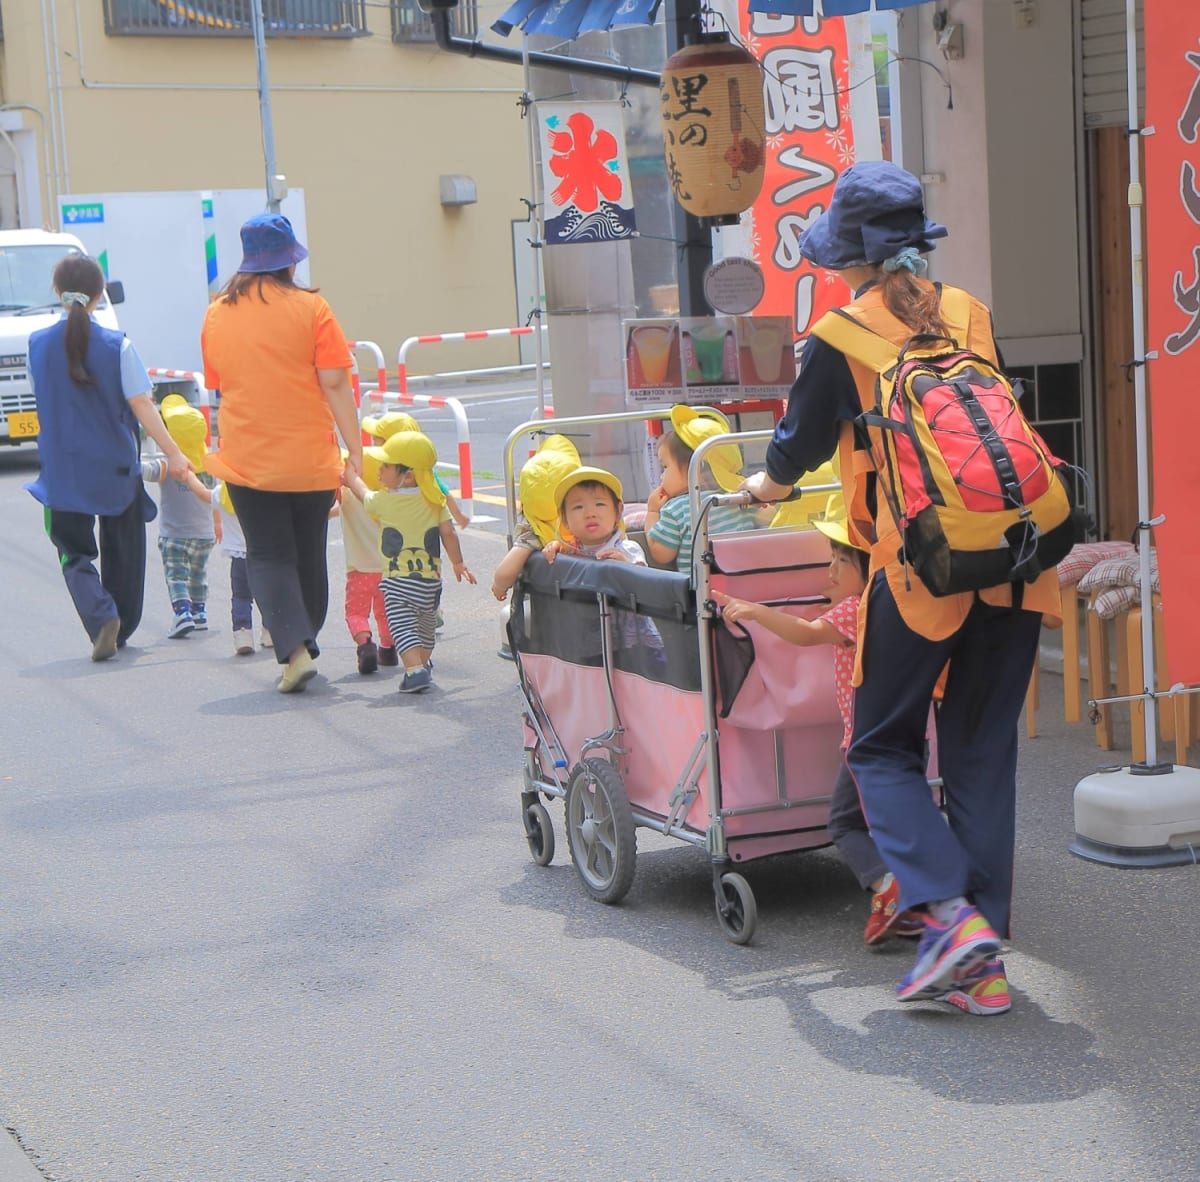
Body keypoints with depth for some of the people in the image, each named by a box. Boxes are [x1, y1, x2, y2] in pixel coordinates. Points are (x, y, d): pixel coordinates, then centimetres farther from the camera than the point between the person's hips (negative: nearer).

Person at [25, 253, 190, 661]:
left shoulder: (38, 344, -3)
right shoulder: (117, 345, -10)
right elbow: (141, 404, -13)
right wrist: (172, 452, -9)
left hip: (63, 470, 1)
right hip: (116, 467, 0)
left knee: (74, 552, 7)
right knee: (122, 551, 16)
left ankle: (102, 617, -17)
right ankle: (121, 627, 24)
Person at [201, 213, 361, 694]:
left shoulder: (217, 313, 4)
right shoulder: (310, 308, -7)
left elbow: (217, 384, 12)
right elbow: (334, 384, -11)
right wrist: (354, 449, -7)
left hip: (246, 460, 1)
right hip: (310, 459, -1)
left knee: (267, 557, 5)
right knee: (308, 557, 15)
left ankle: (295, 649, -13)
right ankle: (304, 644, 27)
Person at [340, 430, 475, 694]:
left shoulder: (384, 501, -7)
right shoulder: (435, 500, -1)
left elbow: (362, 491, 14)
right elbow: (448, 533, -2)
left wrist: (349, 472, 33)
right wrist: (458, 563, 11)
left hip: (397, 580, -5)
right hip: (431, 578, 5)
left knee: (402, 627, -8)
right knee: (426, 626, 24)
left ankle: (415, 669, -26)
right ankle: (424, 663, 43)